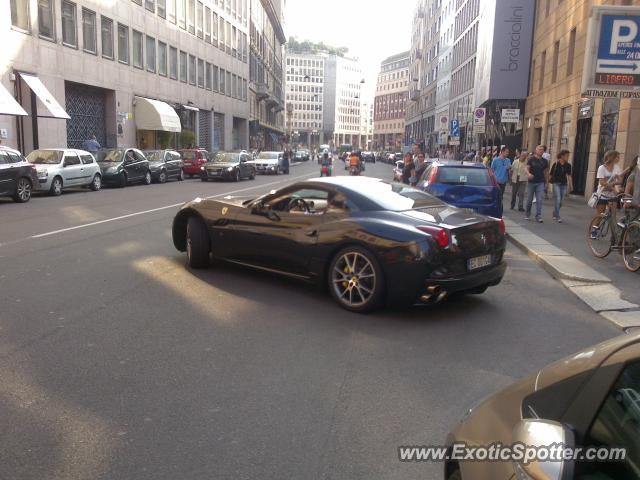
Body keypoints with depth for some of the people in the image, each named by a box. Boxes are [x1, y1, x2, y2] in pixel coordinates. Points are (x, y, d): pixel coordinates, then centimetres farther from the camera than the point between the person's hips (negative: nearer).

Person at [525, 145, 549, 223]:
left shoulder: (544, 161, 7)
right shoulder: (531, 159, -1)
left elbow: (546, 172, 14)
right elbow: (527, 168, -10)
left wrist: (546, 182, 12)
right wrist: (528, 174, -32)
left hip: (540, 183, 2)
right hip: (531, 182, -2)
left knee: (540, 200, -8)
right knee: (529, 200, 8)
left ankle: (538, 216, -8)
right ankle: (527, 214, 27)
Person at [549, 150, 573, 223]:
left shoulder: (568, 165, 3)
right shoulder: (556, 164, -5)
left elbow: (569, 175, 4)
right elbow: (550, 174, 1)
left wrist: (570, 185, -1)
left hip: (564, 184, 4)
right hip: (556, 183, -4)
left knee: (561, 201, 9)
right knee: (557, 199, -11)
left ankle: (555, 214, 27)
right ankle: (558, 217, -8)